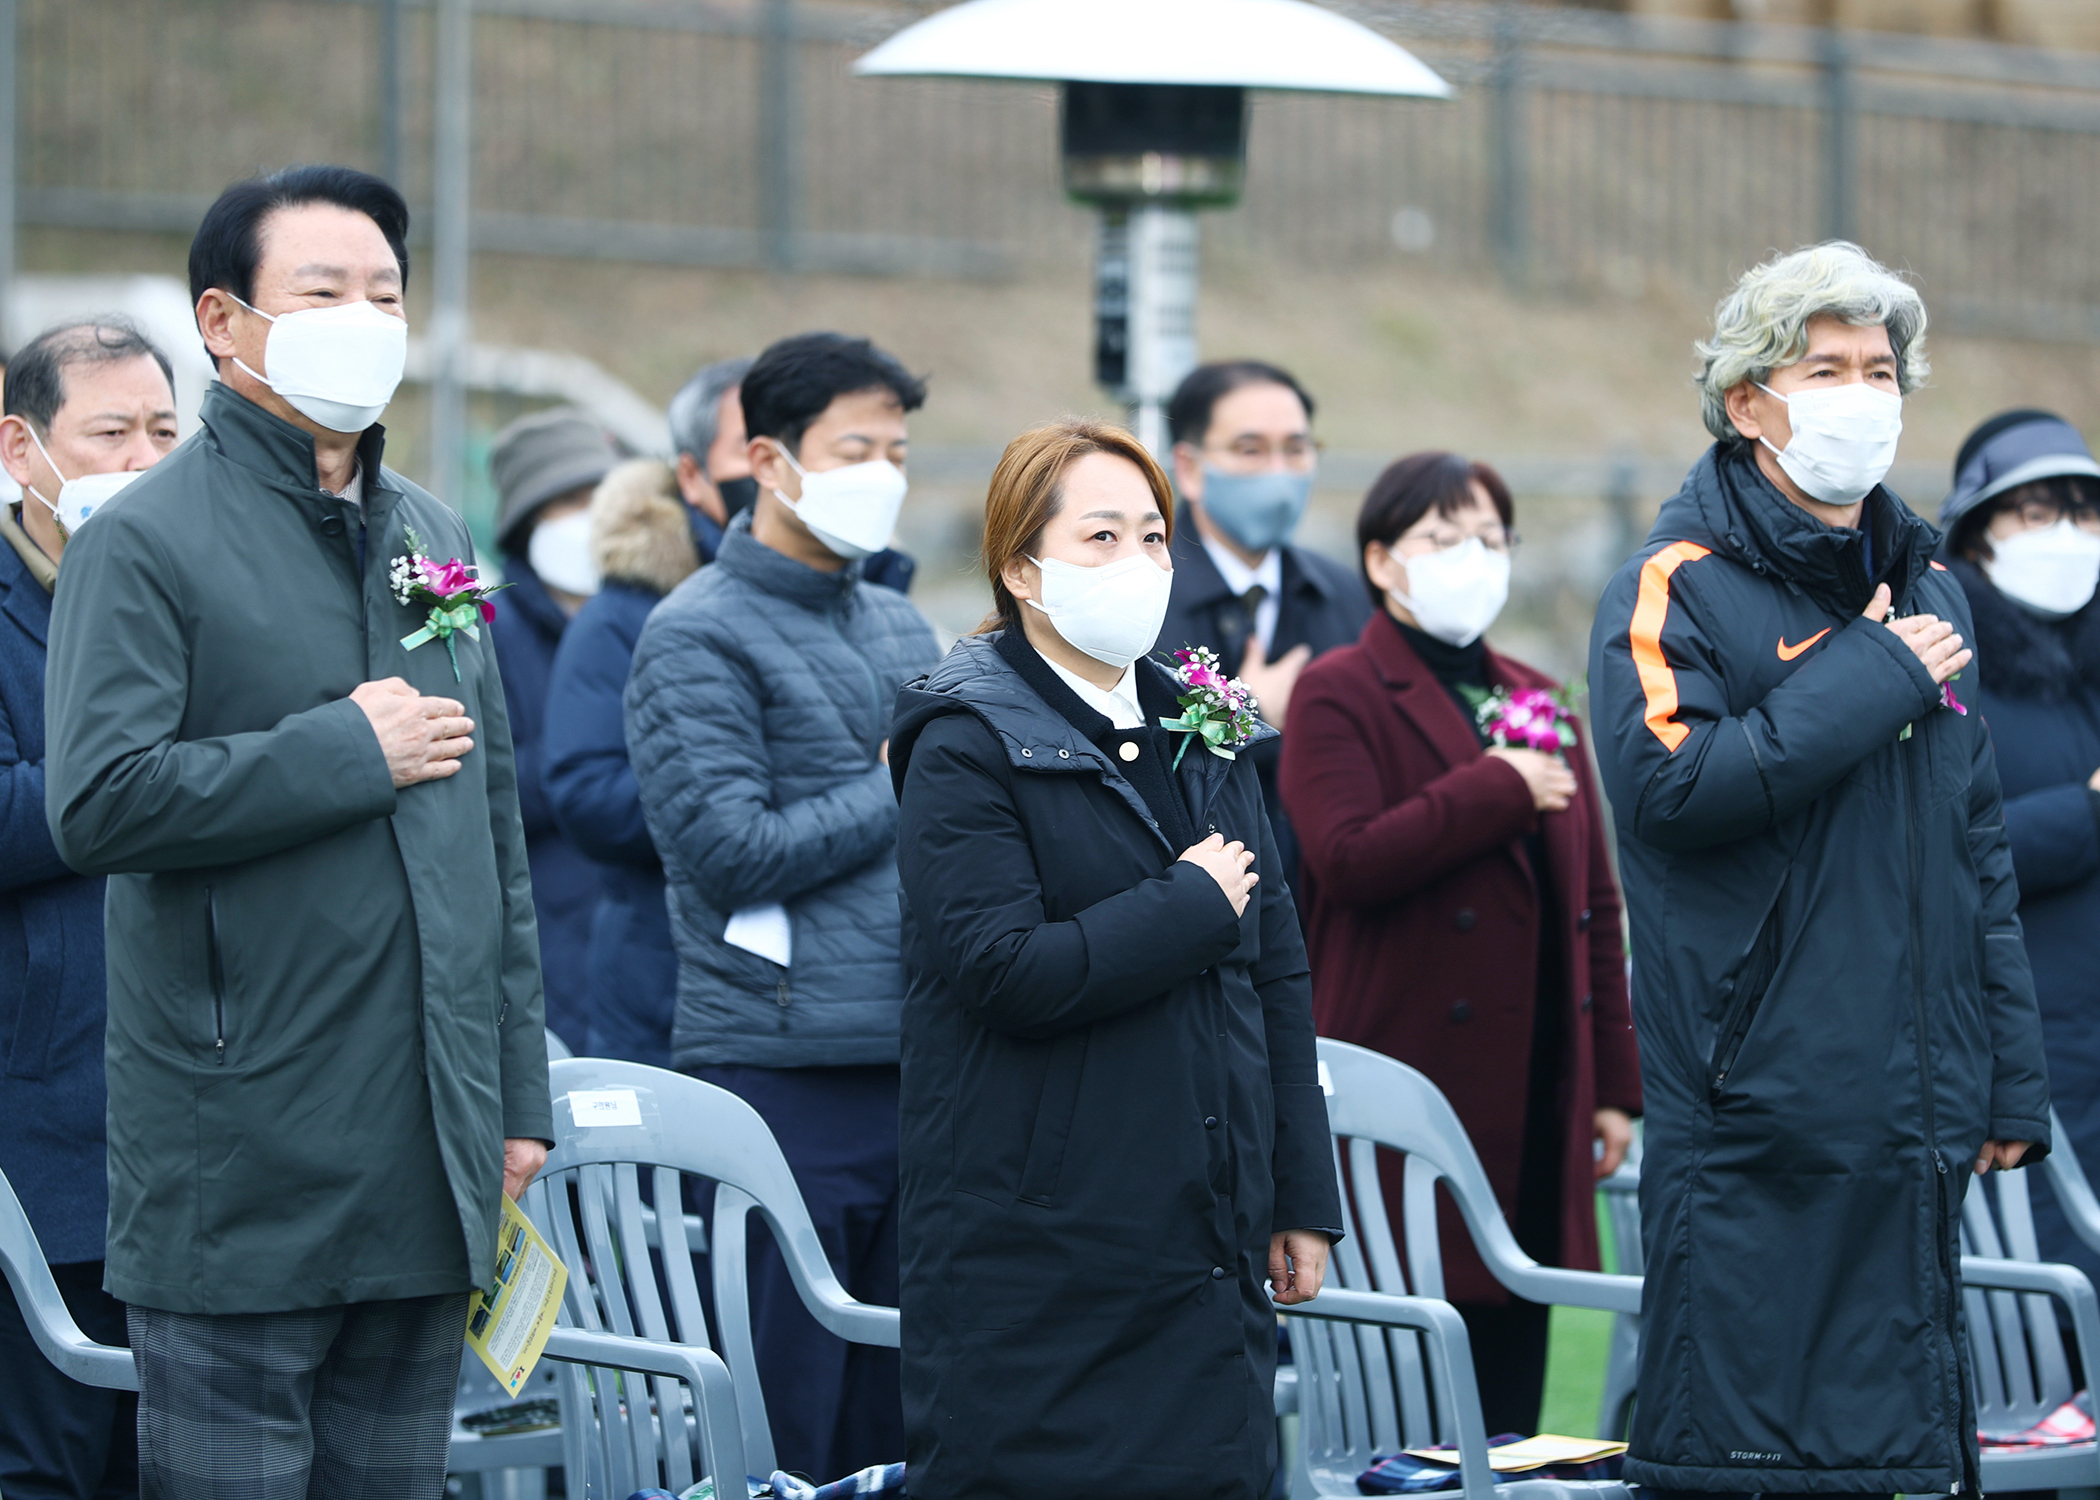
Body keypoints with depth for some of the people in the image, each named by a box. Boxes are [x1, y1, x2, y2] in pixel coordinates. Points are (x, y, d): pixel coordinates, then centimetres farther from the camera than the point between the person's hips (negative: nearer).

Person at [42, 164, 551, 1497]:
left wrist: (518, 1097, 17)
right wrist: (351, 751, -14)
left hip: (428, 1176, 7)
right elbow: (97, 802, -20)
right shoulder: (148, 541, -6)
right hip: (242, 1173, -6)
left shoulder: (434, 538, 16)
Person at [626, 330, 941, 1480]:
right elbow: (731, 852, -13)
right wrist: (896, 794, -4)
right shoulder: (699, 635, -5)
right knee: (780, 1440, -4)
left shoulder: (904, 630, 18)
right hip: (780, 1074, -7)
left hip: (916, 1070, 7)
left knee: (896, 1426, 8)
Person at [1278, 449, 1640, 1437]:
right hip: (1409, 1082, -6)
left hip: (1536, 1090, 6)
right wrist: (1499, 790, -14)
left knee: (1512, 1377, 6)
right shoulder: (1340, 696, -1)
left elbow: (1594, 902, 19)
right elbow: (1349, 859, -18)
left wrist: (1613, 1082, 14)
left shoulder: (1535, 703, 19)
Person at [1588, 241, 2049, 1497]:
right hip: (1760, 1104, -7)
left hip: (1917, 1125, 7)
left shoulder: (1925, 587, 17)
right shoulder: (1682, 584, -4)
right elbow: (1670, 781, -21)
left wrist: (2009, 1082, 14)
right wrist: (1871, 679, -14)